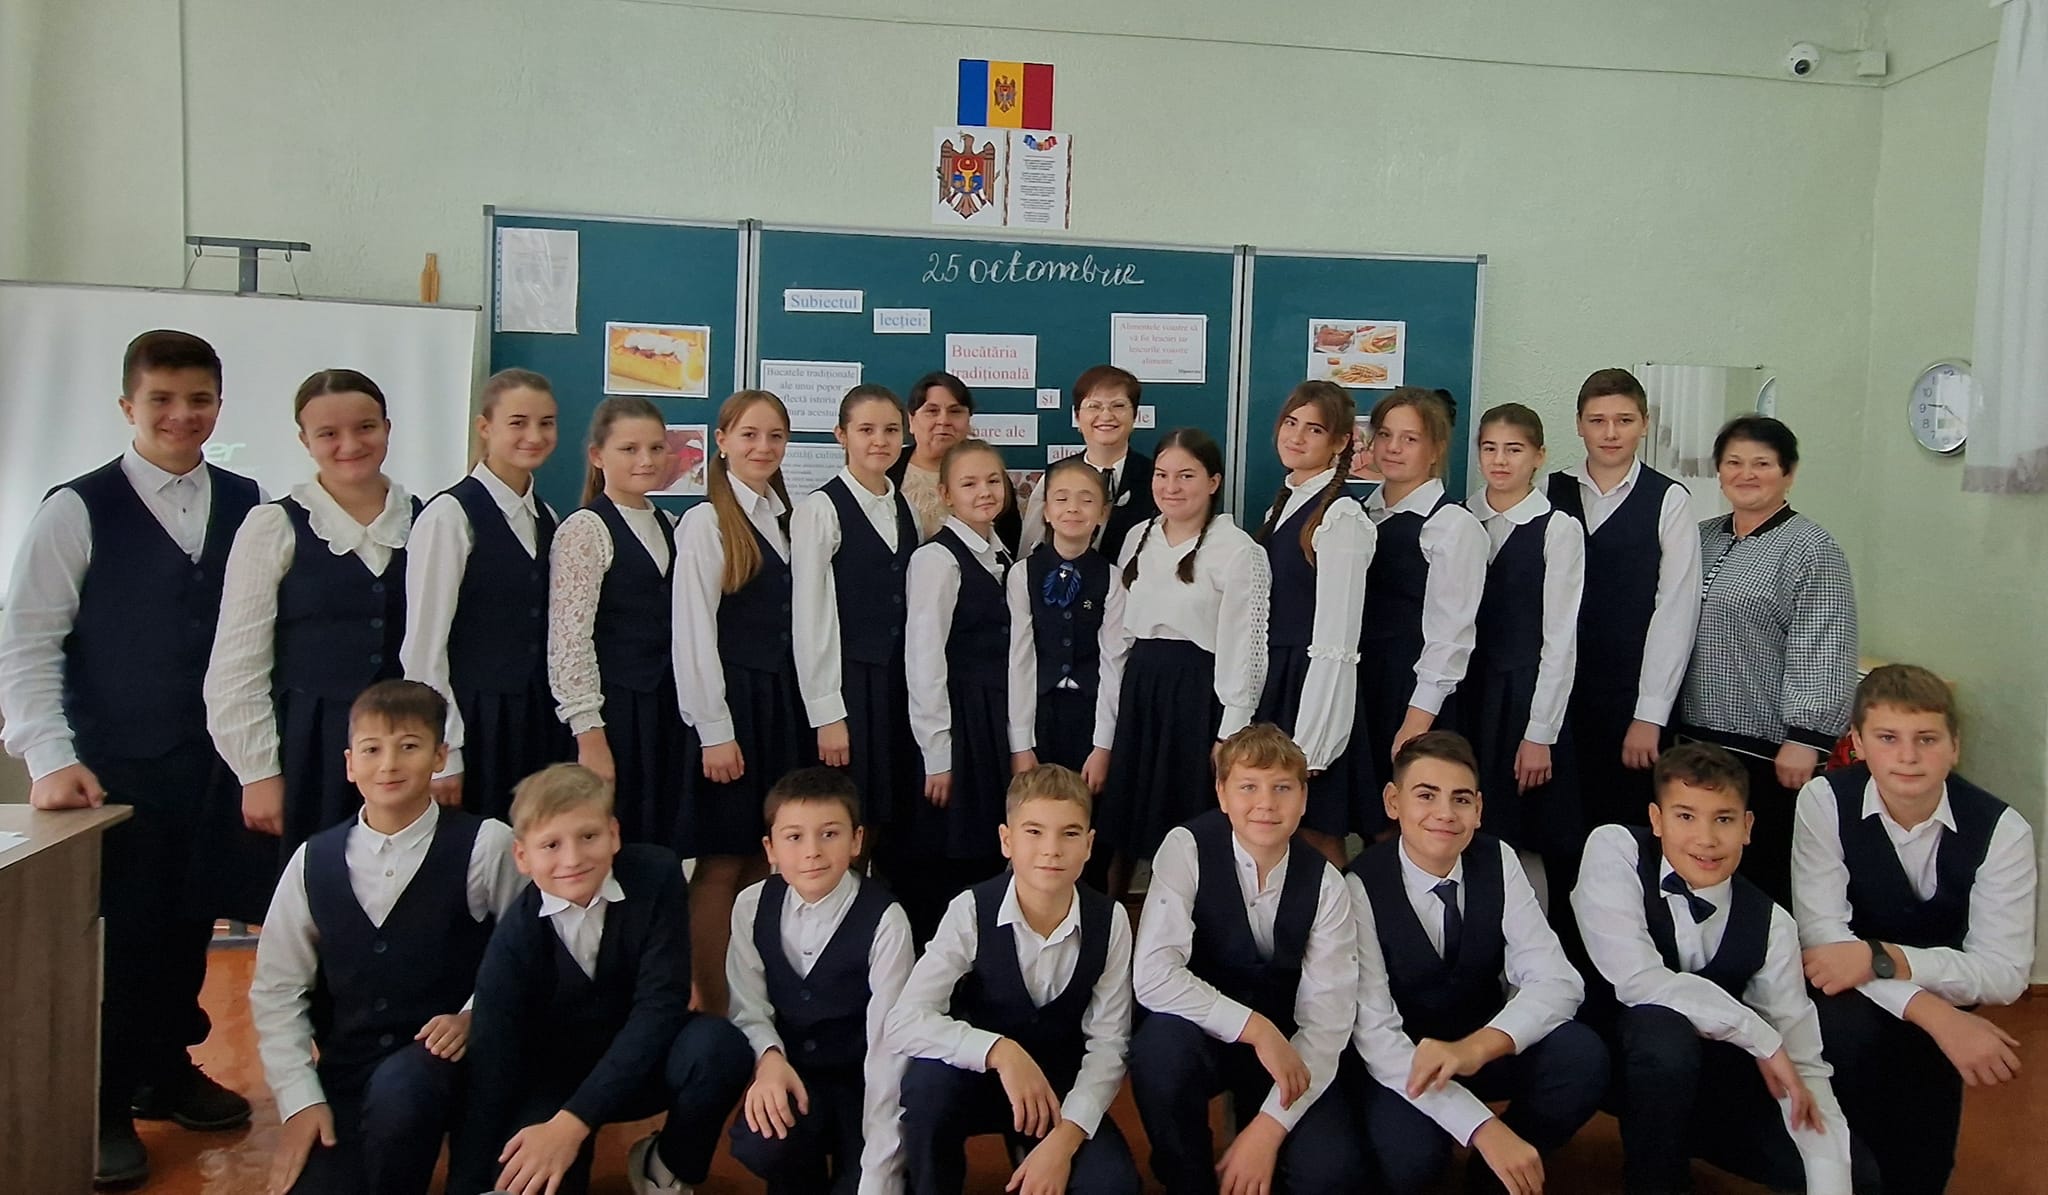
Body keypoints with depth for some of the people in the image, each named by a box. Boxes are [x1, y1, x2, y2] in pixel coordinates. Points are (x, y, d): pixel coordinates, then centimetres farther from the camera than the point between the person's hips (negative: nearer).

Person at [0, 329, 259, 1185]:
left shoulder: (247, 507, 3)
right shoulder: (76, 511, -5)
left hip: (217, 764, 3)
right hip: (113, 772, -3)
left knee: (188, 923, 13)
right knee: (111, 931, 6)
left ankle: (166, 1072, 34)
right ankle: (101, 1106, 25)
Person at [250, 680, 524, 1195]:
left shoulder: (486, 845, -11)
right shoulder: (313, 861, 1)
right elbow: (275, 989, 6)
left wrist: (473, 1018, -16)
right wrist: (300, 1098, -1)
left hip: (443, 1058, -3)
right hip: (344, 1072, 4)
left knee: (397, 1088, -33)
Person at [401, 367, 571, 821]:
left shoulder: (547, 519, 11)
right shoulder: (450, 515, -9)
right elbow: (423, 644, -11)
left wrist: (573, 725, 6)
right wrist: (442, 755, -12)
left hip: (542, 720, 6)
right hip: (474, 720, -6)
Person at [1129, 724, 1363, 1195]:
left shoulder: (1324, 885, -9)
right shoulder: (1188, 849, -17)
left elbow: (1326, 1020, -14)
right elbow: (1152, 976, -26)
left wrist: (1269, 1128, -24)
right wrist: (1257, 1029, -29)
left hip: (1284, 1049, 1)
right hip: (1203, 1033, -1)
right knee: (1161, 1044, -35)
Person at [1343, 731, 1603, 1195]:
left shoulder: (1499, 862, -9)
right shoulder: (1362, 887, -20)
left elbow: (1555, 981, -16)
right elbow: (1374, 1032, -26)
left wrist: (1475, 1047, -36)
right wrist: (1484, 1128, -36)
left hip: (1484, 1046, 4)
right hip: (1402, 1063, -3)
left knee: (1582, 1057, -25)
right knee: (1408, 1155, -33)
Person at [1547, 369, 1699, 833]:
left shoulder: (1669, 501, -2)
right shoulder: (1552, 492, 5)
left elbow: (1676, 609, -5)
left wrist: (1650, 716, -7)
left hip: (1632, 702, -2)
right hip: (1557, 694, 2)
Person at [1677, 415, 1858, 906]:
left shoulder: (1812, 548, -7)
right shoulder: (1703, 537, 12)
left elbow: (1823, 654, -13)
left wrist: (1805, 739, -18)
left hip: (1765, 749, -6)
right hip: (1693, 737, 6)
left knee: (1761, 873, 1)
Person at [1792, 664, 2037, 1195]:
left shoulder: (2001, 829, -11)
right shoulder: (1825, 800, -15)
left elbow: (2005, 972, -14)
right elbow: (1821, 934, -20)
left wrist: (1880, 958, -29)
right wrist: (1936, 1015, -32)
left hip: (1946, 998, 1)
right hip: (1852, 999, 0)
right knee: (1849, 1029, -33)